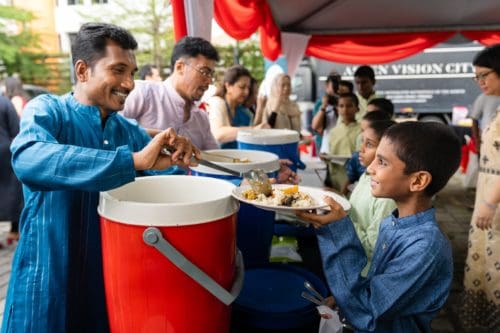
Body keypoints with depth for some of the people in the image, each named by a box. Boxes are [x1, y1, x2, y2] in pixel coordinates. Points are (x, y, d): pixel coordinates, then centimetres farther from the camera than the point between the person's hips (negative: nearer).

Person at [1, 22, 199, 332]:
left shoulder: (131, 131, 5)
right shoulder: (47, 110, -9)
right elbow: (27, 158, -31)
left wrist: (179, 159, -18)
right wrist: (133, 160, -38)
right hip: (50, 282, -4)